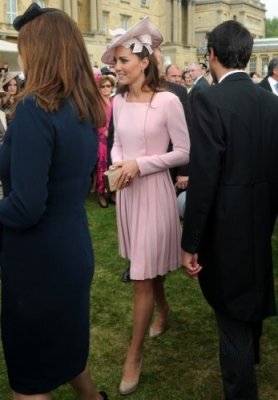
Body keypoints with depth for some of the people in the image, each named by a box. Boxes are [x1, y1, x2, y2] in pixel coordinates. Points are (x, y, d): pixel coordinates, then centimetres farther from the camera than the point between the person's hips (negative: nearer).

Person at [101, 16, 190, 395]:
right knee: (147, 267, 21)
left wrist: (140, 164, -18)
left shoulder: (167, 101, -14)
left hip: (154, 190, -6)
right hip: (127, 190, 6)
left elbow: (184, 152, -12)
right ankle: (162, 311, 48)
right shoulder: (119, 101, 4)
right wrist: (118, 165, -6)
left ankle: (134, 355, 13)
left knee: (143, 276, -1)